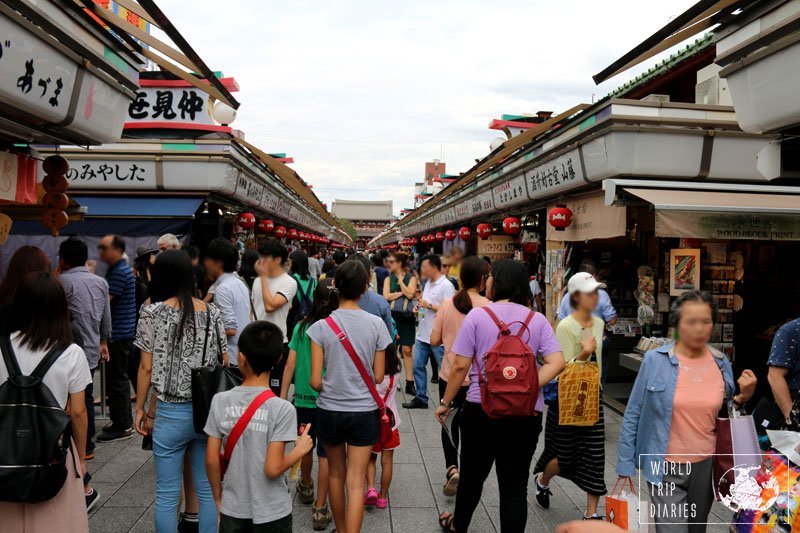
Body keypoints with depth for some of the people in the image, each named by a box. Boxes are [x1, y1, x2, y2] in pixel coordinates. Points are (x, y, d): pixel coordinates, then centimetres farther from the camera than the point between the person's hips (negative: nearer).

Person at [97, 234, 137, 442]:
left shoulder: (120, 272, -16)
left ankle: (122, 427, 4)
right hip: (117, 333, 10)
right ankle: (123, 421, 26)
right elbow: (107, 298, 21)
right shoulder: (115, 270, 16)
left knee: (117, 379, -4)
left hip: (119, 334, -10)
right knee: (117, 378, 16)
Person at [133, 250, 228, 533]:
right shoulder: (212, 312, 2)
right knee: (207, 490, 14)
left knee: (167, 495, 10)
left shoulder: (153, 313, -6)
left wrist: (140, 408, 6)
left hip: (171, 413, -3)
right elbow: (226, 364, 4)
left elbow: (146, 367, -6)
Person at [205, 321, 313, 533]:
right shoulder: (281, 409, -18)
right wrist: (300, 449, -2)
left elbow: (211, 460, -4)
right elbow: (273, 468, -19)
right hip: (271, 514, -2)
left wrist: (218, 497, 11)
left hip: (232, 510, 3)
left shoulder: (220, 401, -9)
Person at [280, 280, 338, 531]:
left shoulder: (301, 327, -4)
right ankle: (320, 509, 12)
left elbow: (290, 364, -3)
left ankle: (305, 487, 47)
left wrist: (282, 396, 5)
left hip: (303, 397, 3)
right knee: (325, 454, 6)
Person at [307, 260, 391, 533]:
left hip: (330, 410, 1)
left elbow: (315, 381, -11)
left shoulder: (321, 327, -12)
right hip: (364, 411, -1)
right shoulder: (376, 324, -10)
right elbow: (378, 376, -3)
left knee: (336, 474, 21)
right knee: (356, 482, 5)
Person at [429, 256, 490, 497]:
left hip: (449, 376, 2)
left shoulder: (447, 305, -4)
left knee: (450, 423, 20)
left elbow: (434, 340, -1)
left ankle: (452, 469, 7)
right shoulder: (488, 307, -14)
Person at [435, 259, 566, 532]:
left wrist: (445, 403, 3)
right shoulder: (538, 320, 1)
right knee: (515, 484, 9)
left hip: (481, 409, -1)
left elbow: (460, 366, -8)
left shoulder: (477, 315, -8)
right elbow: (557, 362, -10)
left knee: (472, 475, 20)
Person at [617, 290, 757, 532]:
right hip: (665, 467, -4)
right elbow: (633, 415, -7)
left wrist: (743, 397, -8)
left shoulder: (721, 363, -1)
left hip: (706, 464, 4)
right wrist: (625, 466, -7)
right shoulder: (655, 360, -12)